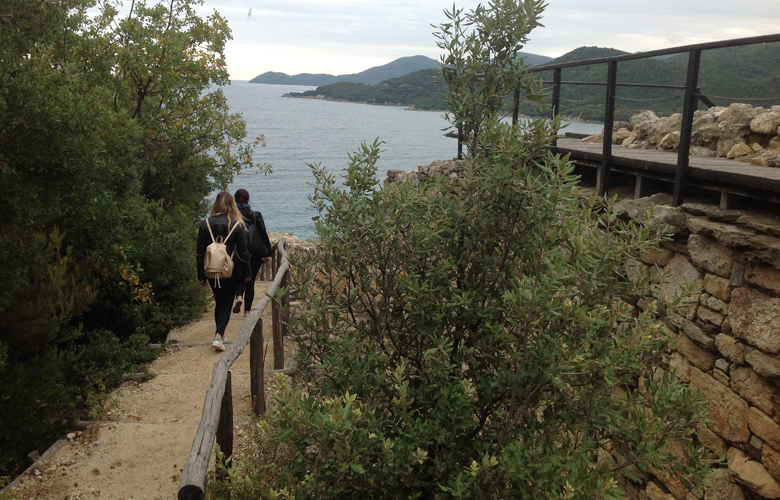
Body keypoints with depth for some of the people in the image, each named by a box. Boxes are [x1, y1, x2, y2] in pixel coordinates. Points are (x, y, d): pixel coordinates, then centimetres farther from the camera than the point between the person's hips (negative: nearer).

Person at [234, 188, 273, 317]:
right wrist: (267, 252, 5)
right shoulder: (256, 215, -6)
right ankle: (247, 310, 11)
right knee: (250, 282, 10)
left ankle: (238, 297, -12)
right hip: (255, 254, 0)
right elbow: (263, 234, -4)